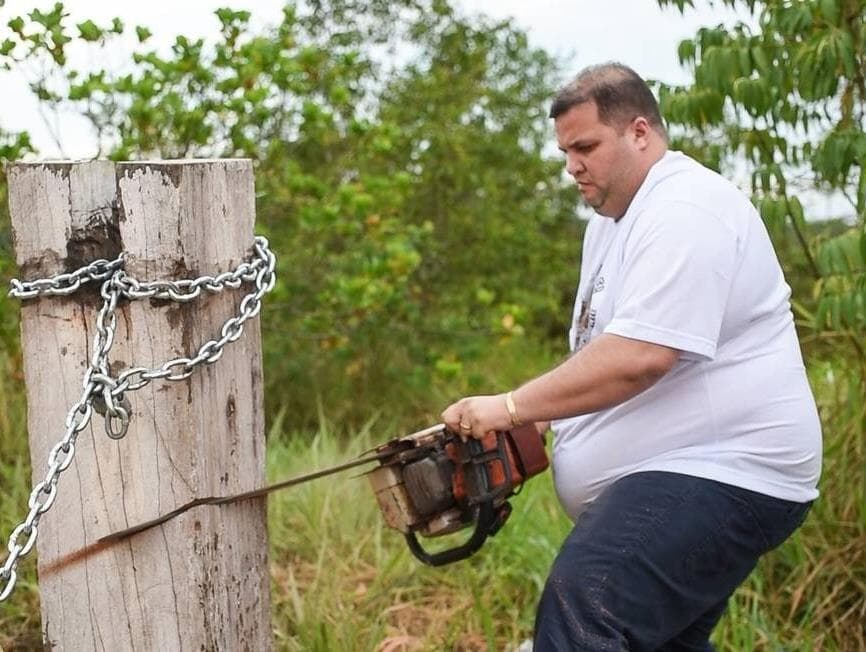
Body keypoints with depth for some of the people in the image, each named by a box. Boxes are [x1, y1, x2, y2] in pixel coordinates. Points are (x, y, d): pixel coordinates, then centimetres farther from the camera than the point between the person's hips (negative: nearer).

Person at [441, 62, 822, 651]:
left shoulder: (684, 211, -16)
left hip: (722, 475, -11)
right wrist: (535, 421, 8)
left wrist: (511, 409, -20)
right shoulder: (614, 219, 18)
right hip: (671, 475, 12)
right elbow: (599, 350, 24)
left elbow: (638, 357, -26)